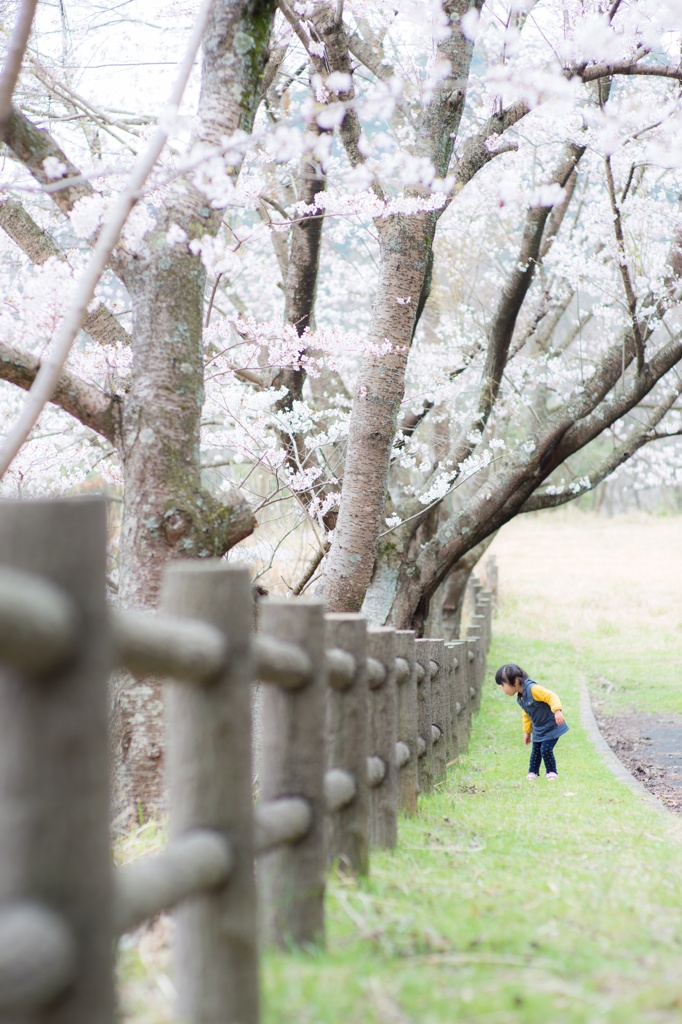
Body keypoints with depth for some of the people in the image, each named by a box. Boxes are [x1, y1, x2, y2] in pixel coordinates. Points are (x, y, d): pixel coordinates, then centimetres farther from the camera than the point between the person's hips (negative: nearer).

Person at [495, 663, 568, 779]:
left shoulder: (533, 689, -25)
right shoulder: (520, 699, 5)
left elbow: (551, 696, -31)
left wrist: (557, 711, -44)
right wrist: (527, 732, 22)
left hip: (551, 726, -8)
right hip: (538, 730, 8)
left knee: (546, 750, -12)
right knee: (535, 751, 10)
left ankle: (552, 772, 6)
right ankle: (532, 773, 23)